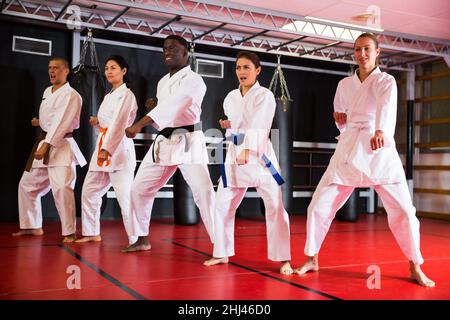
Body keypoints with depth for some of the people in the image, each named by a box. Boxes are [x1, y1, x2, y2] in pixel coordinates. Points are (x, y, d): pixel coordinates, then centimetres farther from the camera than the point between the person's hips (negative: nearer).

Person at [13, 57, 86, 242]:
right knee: (27, 185, 14)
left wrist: (46, 145, -29)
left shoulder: (71, 95, -11)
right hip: (43, 143, 9)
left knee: (61, 188, -21)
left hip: (61, 145, -9)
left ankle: (69, 232, -10)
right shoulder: (47, 92, 15)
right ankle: (33, 226, 28)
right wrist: (40, 122, 7)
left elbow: (61, 121, -22)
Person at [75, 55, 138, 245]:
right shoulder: (109, 96, 21)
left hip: (120, 148, -9)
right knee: (89, 192, 14)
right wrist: (97, 122, 5)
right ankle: (92, 233, 27)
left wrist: (107, 149, -28)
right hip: (103, 147, 9)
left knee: (125, 196, -16)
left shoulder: (126, 94, -6)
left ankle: (136, 240, -14)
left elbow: (119, 123, -19)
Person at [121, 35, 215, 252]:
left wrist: (139, 125, -33)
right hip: (163, 142, 8)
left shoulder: (193, 80, -8)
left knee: (204, 192, -16)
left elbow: (172, 106, -25)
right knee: (139, 189, 9)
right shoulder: (162, 82, 16)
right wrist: (152, 108, 1)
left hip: (188, 142, -8)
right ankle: (142, 239, 25)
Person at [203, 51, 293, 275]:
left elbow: (258, 125, -21)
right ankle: (222, 253, 23)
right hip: (234, 154, 6)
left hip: (259, 154, -5)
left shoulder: (265, 95, -6)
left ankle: (284, 259, 3)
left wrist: (247, 150, -34)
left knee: (274, 206, -7)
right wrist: (227, 126, 0)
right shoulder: (231, 97, 10)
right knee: (222, 205, 7)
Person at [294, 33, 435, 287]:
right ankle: (312, 259, 18)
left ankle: (415, 267, 15)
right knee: (319, 206, -2)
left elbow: (387, 105, -25)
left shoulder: (386, 81, -1)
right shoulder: (344, 84, 11)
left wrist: (380, 131, -46)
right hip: (348, 152, 3)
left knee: (403, 211, -7)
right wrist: (341, 119, -1)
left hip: (379, 152, -3)